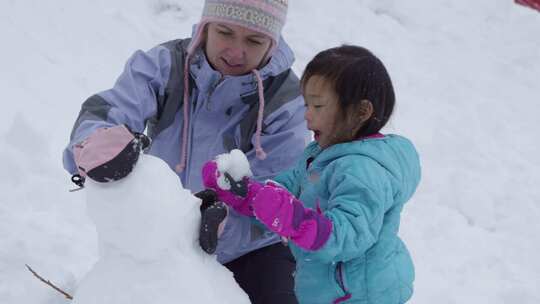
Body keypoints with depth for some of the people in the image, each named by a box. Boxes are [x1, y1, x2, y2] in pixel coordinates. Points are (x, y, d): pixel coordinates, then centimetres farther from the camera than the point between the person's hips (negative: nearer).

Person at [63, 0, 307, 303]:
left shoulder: (286, 99, -18)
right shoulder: (165, 65, -13)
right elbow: (106, 110, -28)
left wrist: (225, 218, -44)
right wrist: (97, 142, -53)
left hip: (250, 250, -2)